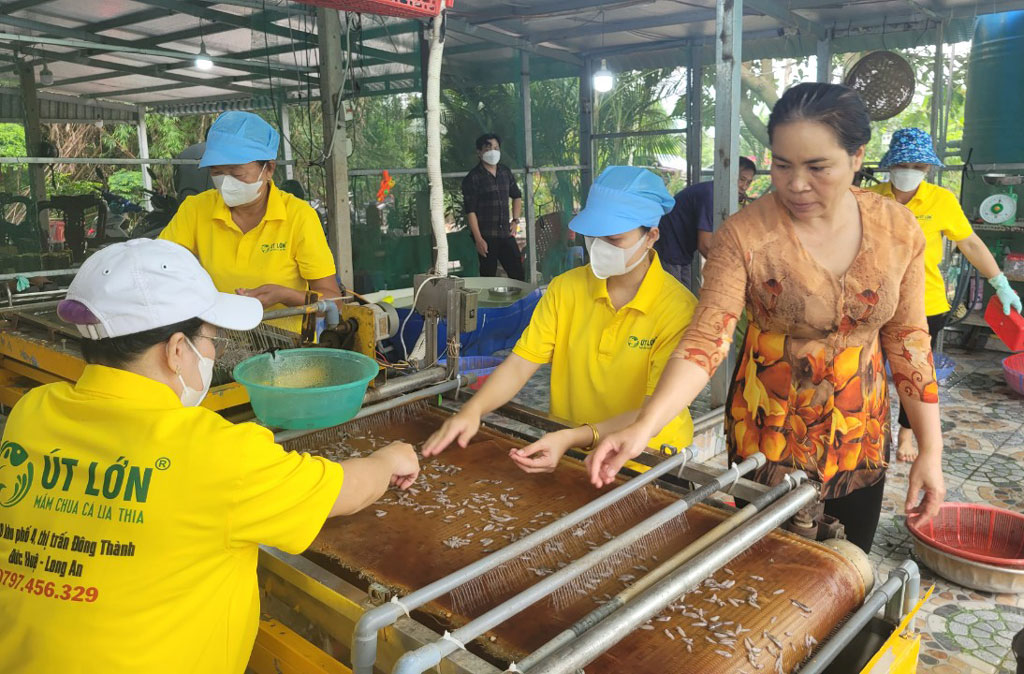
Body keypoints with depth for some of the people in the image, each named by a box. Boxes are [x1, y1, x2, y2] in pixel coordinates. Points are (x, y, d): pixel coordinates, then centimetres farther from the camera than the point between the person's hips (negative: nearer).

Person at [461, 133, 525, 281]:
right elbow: (470, 210, -11)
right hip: (486, 236, -5)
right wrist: (478, 239, -16)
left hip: (506, 234, 5)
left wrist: (515, 221, 13)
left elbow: (517, 196, 26)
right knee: (488, 276, 1)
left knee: (518, 274, 6)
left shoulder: (505, 172, 11)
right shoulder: (473, 178, -7)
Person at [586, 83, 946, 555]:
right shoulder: (744, 235, -18)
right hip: (768, 444, -3)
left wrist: (930, 450, -1)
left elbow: (907, 340, 0)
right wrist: (643, 428, -37)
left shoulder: (898, 229, -7)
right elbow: (705, 342, -24)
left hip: (861, 444, 3)